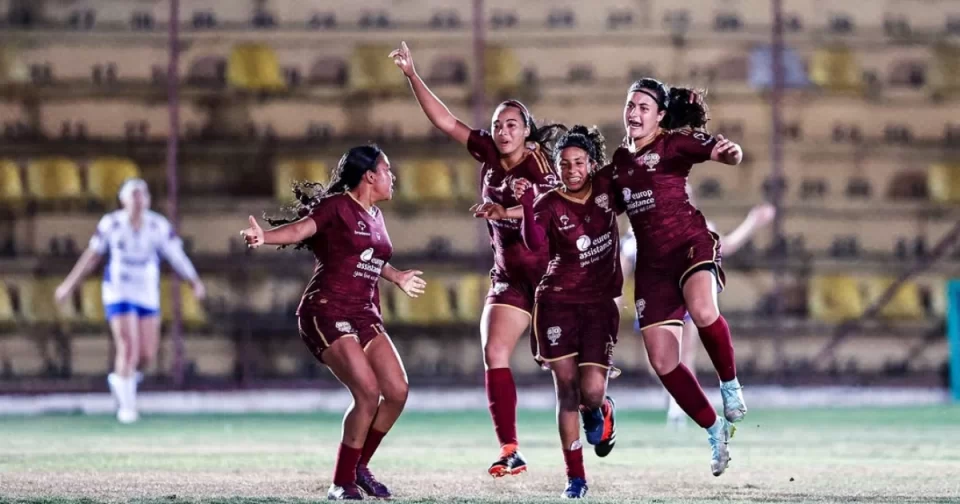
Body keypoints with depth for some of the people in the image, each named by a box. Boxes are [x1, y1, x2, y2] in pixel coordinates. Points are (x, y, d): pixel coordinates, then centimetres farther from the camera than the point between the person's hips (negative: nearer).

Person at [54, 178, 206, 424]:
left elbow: (177, 257, -7)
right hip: (118, 293, -3)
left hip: (147, 295, 3)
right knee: (128, 349, -13)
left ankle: (120, 379, 34)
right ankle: (127, 405, 2)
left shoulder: (159, 226, -5)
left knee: (147, 355, 1)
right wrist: (70, 284, 12)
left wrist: (195, 282, -21)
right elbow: (92, 255, 6)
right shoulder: (110, 224, -6)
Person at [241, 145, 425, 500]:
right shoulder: (337, 206, -6)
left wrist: (398, 278, 52)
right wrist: (265, 236, -42)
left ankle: (359, 467, 16)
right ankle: (342, 482, -9)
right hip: (327, 312, -8)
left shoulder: (375, 216, 17)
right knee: (368, 392, -20)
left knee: (397, 392, -3)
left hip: (364, 315, 8)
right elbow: (300, 228, -22)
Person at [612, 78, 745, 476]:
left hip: (690, 243, -6)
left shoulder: (675, 143, -2)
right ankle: (715, 430, 12)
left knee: (702, 310, -38)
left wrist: (729, 152, -39)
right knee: (661, 360, -4)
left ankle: (730, 385, -14)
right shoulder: (621, 158, 16)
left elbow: (727, 153, -16)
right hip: (651, 260, 6)